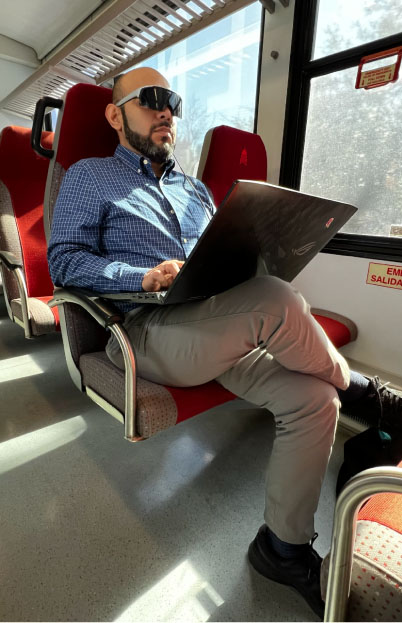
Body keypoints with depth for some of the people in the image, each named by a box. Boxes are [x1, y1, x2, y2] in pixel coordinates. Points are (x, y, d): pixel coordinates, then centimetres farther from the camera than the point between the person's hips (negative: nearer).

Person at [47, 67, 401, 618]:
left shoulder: (195, 190, 30)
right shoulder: (89, 178, 15)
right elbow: (64, 261, 2)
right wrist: (143, 276, -16)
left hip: (222, 330, 6)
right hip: (146, 330, -5)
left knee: (312, 398, -15)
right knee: (279, 301, -30)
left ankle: (284, 545, 6)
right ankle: (356, 388, 2)